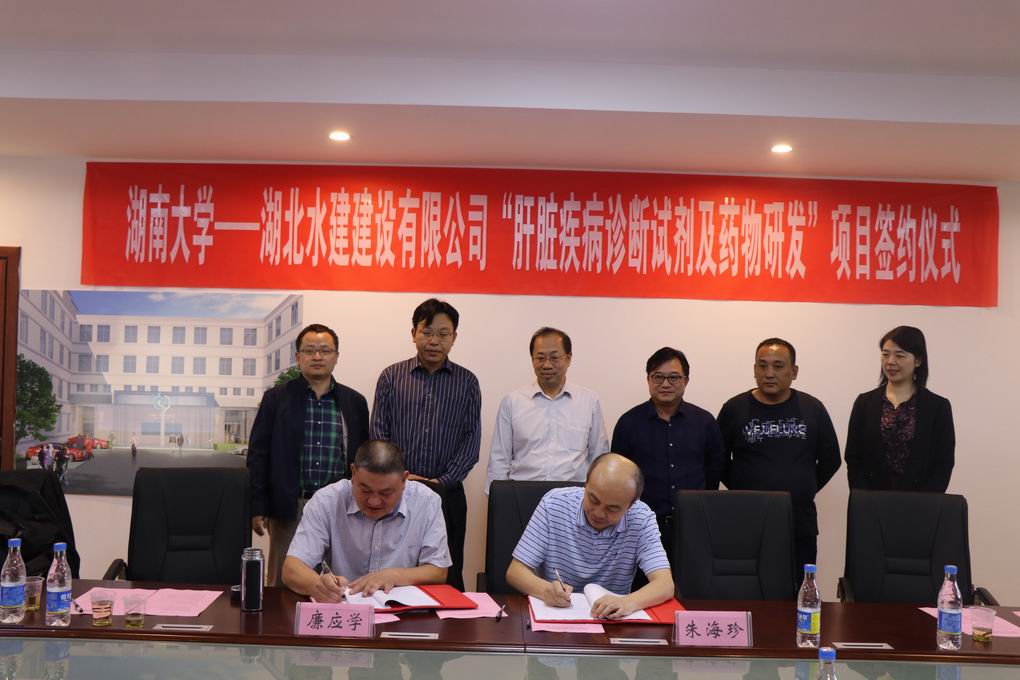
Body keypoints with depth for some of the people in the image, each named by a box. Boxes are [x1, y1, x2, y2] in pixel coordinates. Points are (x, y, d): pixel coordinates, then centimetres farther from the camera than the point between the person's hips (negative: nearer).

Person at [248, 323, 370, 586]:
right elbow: (258, 454, 2)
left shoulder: (354, 402, 8)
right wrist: (258, 508, -3)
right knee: (283, 583, 4)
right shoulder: (276, 398, 3)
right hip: (289, 506, -1)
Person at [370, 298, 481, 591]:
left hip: (448, 493, 0)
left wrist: (442, 482, -9)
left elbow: (471, 439, 1)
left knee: (448, 577, 3)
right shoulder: (391, 377, 6)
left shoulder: (467, 382, 6)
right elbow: (378, 433, 2)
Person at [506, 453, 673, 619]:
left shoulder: (642, 519, -8)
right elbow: (515, 571, -7)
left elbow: (665, 584, -16)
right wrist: (546, 590, -28)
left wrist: (629, 602, -37)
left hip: (611, 622, 0)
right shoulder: (554, 504, -9)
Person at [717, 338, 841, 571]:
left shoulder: (812, 409, 6)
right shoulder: (734, 409, 2)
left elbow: (831, 459, 15)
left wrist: (805, 490, 9)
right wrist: (742, 491, 4)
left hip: (801, 528, 1)